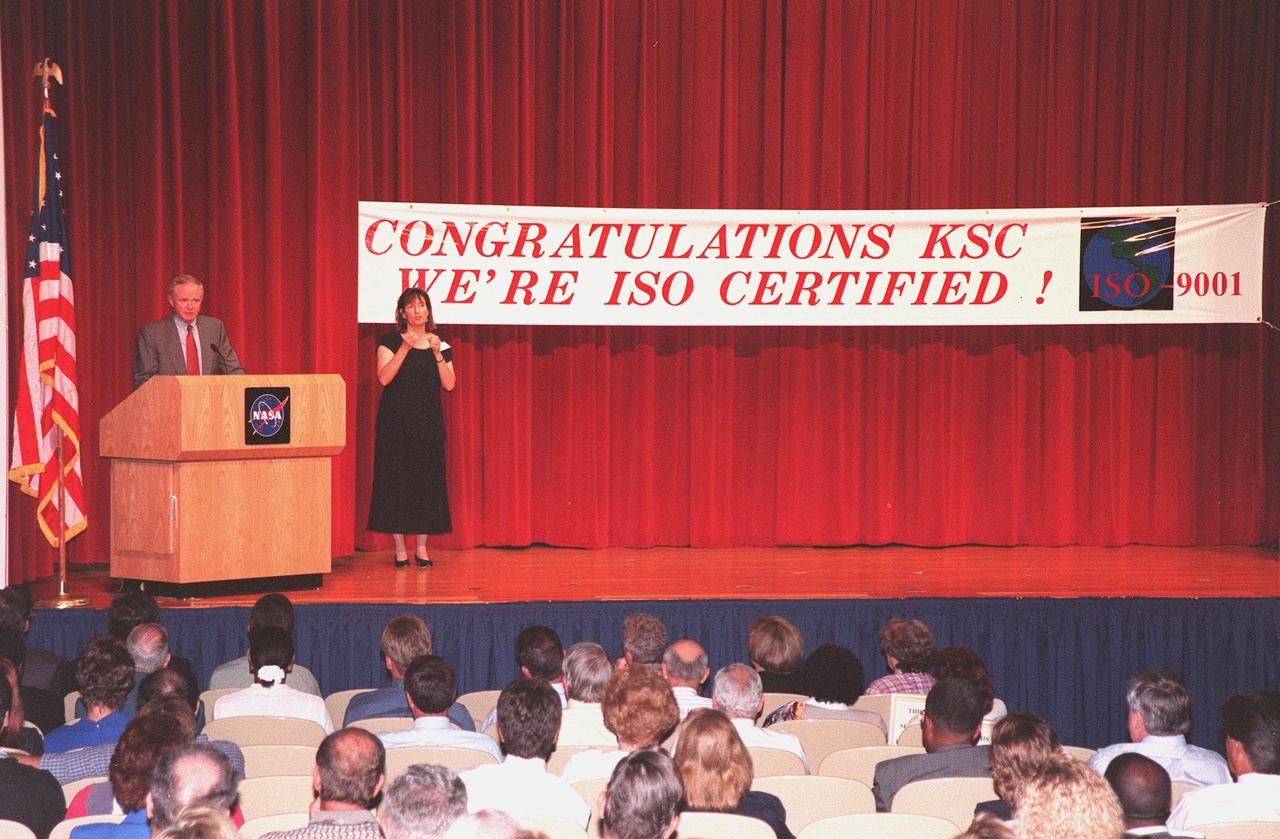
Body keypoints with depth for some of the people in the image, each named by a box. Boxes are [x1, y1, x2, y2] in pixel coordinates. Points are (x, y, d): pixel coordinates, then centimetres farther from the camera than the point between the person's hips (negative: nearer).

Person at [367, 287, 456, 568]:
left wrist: (437, 354, -12)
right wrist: (405, 348, -19)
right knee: (396, 481, -4)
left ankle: (422, 547, 9)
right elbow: (384, 378, -12)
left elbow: (449, 384, -1)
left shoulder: (440, 345, 8)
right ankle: (400, 548, 3)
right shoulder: (391, 341, 1)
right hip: (396, 423, -2)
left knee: (427, 481, 1)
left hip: (429, 423, 3)